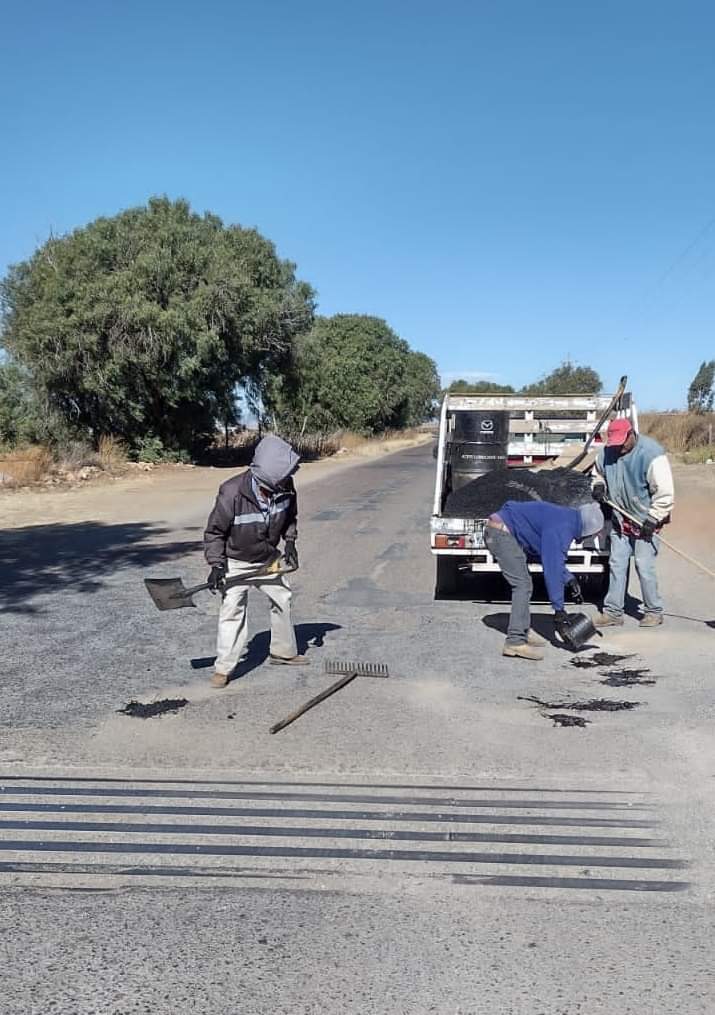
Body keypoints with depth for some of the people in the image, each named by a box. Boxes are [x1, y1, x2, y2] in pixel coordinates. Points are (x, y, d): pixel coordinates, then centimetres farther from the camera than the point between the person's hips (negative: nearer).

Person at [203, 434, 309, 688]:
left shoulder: (285, 488, -18)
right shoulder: (232, 493, -32)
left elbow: (290, 516, 6)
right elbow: (214, 531, -19)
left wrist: (290, 542, -4)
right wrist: (216, 565, -23)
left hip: (269, 559, 5)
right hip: (236, 562, -5)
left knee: (283, 600, 14)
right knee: (232, 610, -9)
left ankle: (283, 652, 34)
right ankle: (224, 668, 4)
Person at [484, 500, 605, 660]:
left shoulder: (565, 518, 12)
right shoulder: (562, 528, -19)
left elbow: (554, 558, 24)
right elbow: (552, 568, -21)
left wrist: (569, 579, 14)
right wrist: (558, 609, -16)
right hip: (502, 533, -11)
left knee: (523, 583, 16)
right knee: (523, 585, -11)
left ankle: (523, 630, 24)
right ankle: (515, 642, -13)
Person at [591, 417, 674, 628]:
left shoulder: (651, 454, -21)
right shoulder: (607, 451, -2)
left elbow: (664, 492, -19)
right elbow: (598, 471, 20)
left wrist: (652, 520, -20)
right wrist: (598, 485, -2)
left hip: (645, 522, -6)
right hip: (620, 520, 6)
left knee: (644, 567, -5)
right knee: (616, 565, 7)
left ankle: (654, 611, 13)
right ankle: (612, 612, 14)